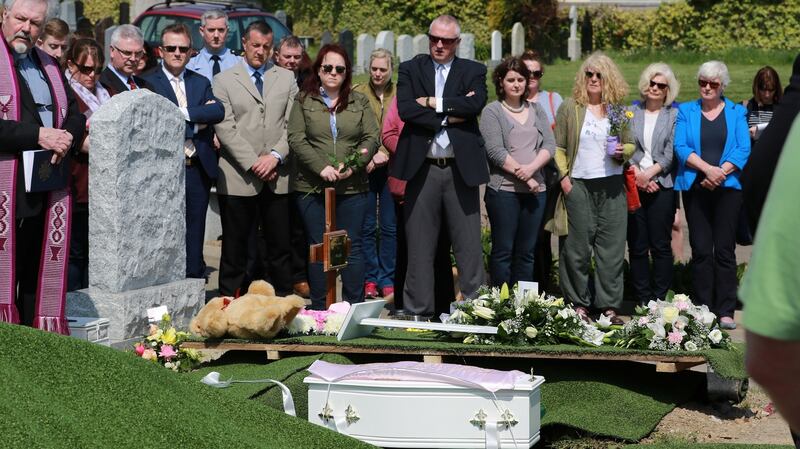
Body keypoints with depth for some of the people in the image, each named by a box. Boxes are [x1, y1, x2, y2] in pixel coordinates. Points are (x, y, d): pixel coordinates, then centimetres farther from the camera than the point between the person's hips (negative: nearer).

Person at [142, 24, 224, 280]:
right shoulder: (148, 83, 0)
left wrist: (184, 113, -12)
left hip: (199, 170, 4)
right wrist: (197, 122, -10)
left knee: (194, 238, 9)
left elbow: (218, 112, -2)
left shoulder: (201, 83, 15)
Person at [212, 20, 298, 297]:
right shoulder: (224, 81, 5)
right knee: (235, 250, 2)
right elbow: (225, 128, -4)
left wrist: (276, 155, -10)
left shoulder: (286, 79, 13)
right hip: (238, 179, -2)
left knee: (280, 248, 4)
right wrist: (253, 163, -12)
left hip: (277, 178, 2)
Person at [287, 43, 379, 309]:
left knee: (353, 246, 2)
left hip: (352, 186, 1)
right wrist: (322, 167, -15)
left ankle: (355, 305, 7)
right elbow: (296, 139, -3)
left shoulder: (359, 102, 11)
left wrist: (352, 165, -13)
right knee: (318, 247, 3)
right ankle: (319, 307, 8)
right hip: (312, 187, -1)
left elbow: (372, 138, 4)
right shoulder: (303, 101, 6)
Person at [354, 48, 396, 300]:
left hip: (392, 168, 0)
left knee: (390, 227, 1)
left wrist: (385, 154, -10)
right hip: (365, 169, 0)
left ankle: (387, 280, 8)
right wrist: (372, 154, -10)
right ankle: (370, 279, 9)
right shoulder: (357, 94, 6)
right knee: (367, 227, 1)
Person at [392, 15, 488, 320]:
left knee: (469, 246, 1)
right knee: (420, 248, 5)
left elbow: (476, 103, -11)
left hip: (461, 169, 0)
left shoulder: (473, 71, 9)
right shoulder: (411, 70, 9)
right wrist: (449, 116, -11)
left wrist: (433, 102, -9)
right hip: (422, 169, 0)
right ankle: (418, 312, 11)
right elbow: (405, 109, -7)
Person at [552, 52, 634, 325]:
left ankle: (609, 306, 4)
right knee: (578, 246, -1)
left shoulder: (618, 109, 11)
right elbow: (558, 147, 4)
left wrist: (623, 152, -6)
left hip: (612, 186, 2)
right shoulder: (569, 107, 5)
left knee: (612, 246, 0)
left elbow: (631, 144, 16)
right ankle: (578, 305, 6)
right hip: (578, 185, -2)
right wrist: (563, 177, -7)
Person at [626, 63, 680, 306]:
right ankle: (642, 301, 7)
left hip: (662, 186, -1)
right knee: (637, 246, 2)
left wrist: (650, 173, -12)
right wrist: (637, 174, -9)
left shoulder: (673, 115, 6)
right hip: (634, 186, 1)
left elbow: (671, 153, -1)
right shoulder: (631, 112, 11)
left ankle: (660, 299, 4)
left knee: (661, 245, -1)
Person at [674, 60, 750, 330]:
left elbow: (743, 150, 0)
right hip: (695, 187, 1)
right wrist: (707, 168, -15)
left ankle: (726, 311, 0)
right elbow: (680, 147, -2)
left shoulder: (736, 113, 10)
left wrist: (721, 172, -14)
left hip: (727, 188, -1)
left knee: (724, 250, -2)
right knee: (701, 250, 0)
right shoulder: (686, 111, 11)